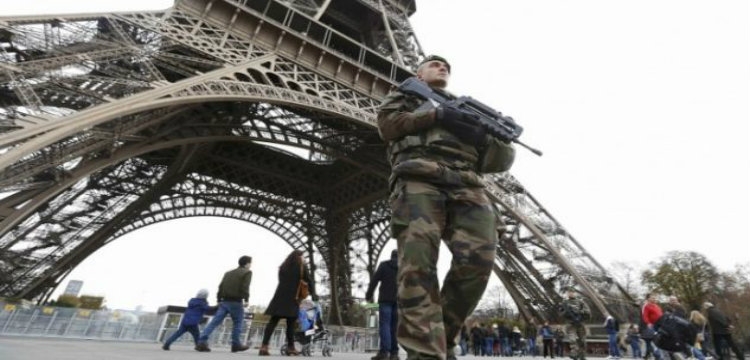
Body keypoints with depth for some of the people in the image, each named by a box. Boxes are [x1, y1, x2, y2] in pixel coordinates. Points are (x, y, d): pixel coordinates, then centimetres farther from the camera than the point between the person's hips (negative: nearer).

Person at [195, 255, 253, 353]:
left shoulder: (228, 273, 20)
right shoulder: (247, 272, -1)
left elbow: (221, 286, 16)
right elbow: (245, 287, -15)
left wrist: (219, 300, 19)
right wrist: (246, 300, -15)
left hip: (224, 301, 6)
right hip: (236, 302, -5)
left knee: (214, 322, 2)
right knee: (237, 323, 9)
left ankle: (202, 342, -8)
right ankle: (236, 344, 15)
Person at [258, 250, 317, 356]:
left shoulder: (283, 267, 19)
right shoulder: (301, 267, 5)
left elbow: (282, 281, 18)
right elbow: (309, 281, 3)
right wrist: (313, 295, 10)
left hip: (280, 296, 4)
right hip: (292, 299, -4)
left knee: (273, 321, -1)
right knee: (291, 323, 2)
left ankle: (264, 346, -10)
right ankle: (290, 347, 7)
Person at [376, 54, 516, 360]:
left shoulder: (466, 106, 39)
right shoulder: (405, 96, 33)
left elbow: (503, 158, 27)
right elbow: (387, 124, 9)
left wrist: (482, 137, 3)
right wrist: (437, 116, 0)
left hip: (467, 185, 3)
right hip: (418, 178, -2)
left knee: (479, 257, -19)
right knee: (418, 261, -23)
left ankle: (443, 335, 0)